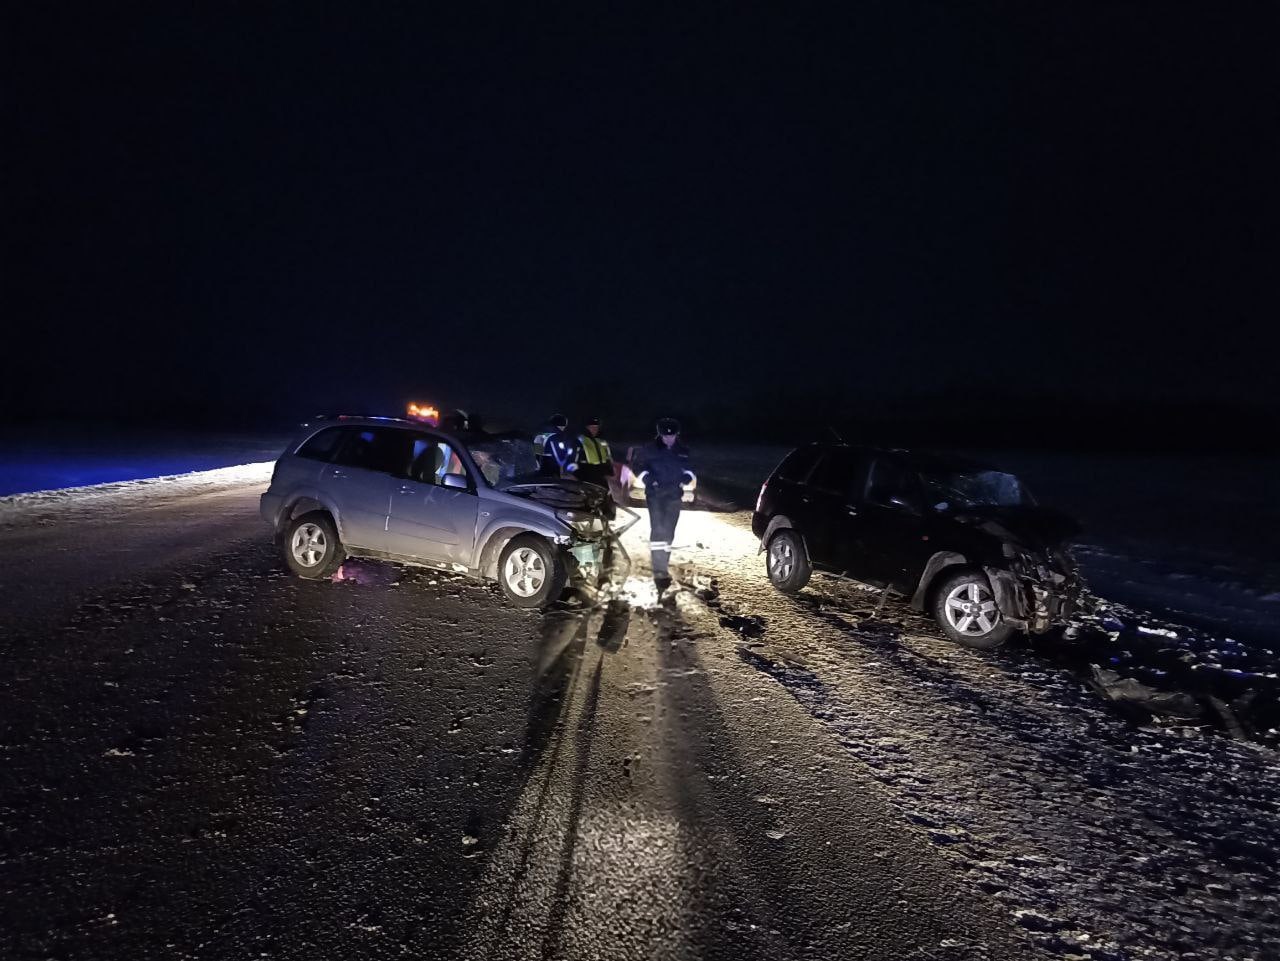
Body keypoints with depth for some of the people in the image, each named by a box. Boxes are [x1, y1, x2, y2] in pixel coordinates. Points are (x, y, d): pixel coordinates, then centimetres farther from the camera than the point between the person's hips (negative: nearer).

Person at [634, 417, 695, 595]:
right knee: (657, 529, -16)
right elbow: (639, 467, 7)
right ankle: (659, 570, -17)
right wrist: (647, 478, -14)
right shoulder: (649, 450, 2)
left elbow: (689, 469, 18)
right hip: (655, 495, -3)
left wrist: (687, 477, -5)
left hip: (674, 496, 3)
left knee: (668, 531, 6)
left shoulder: (683, 451, 10)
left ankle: (663, 567, 19)